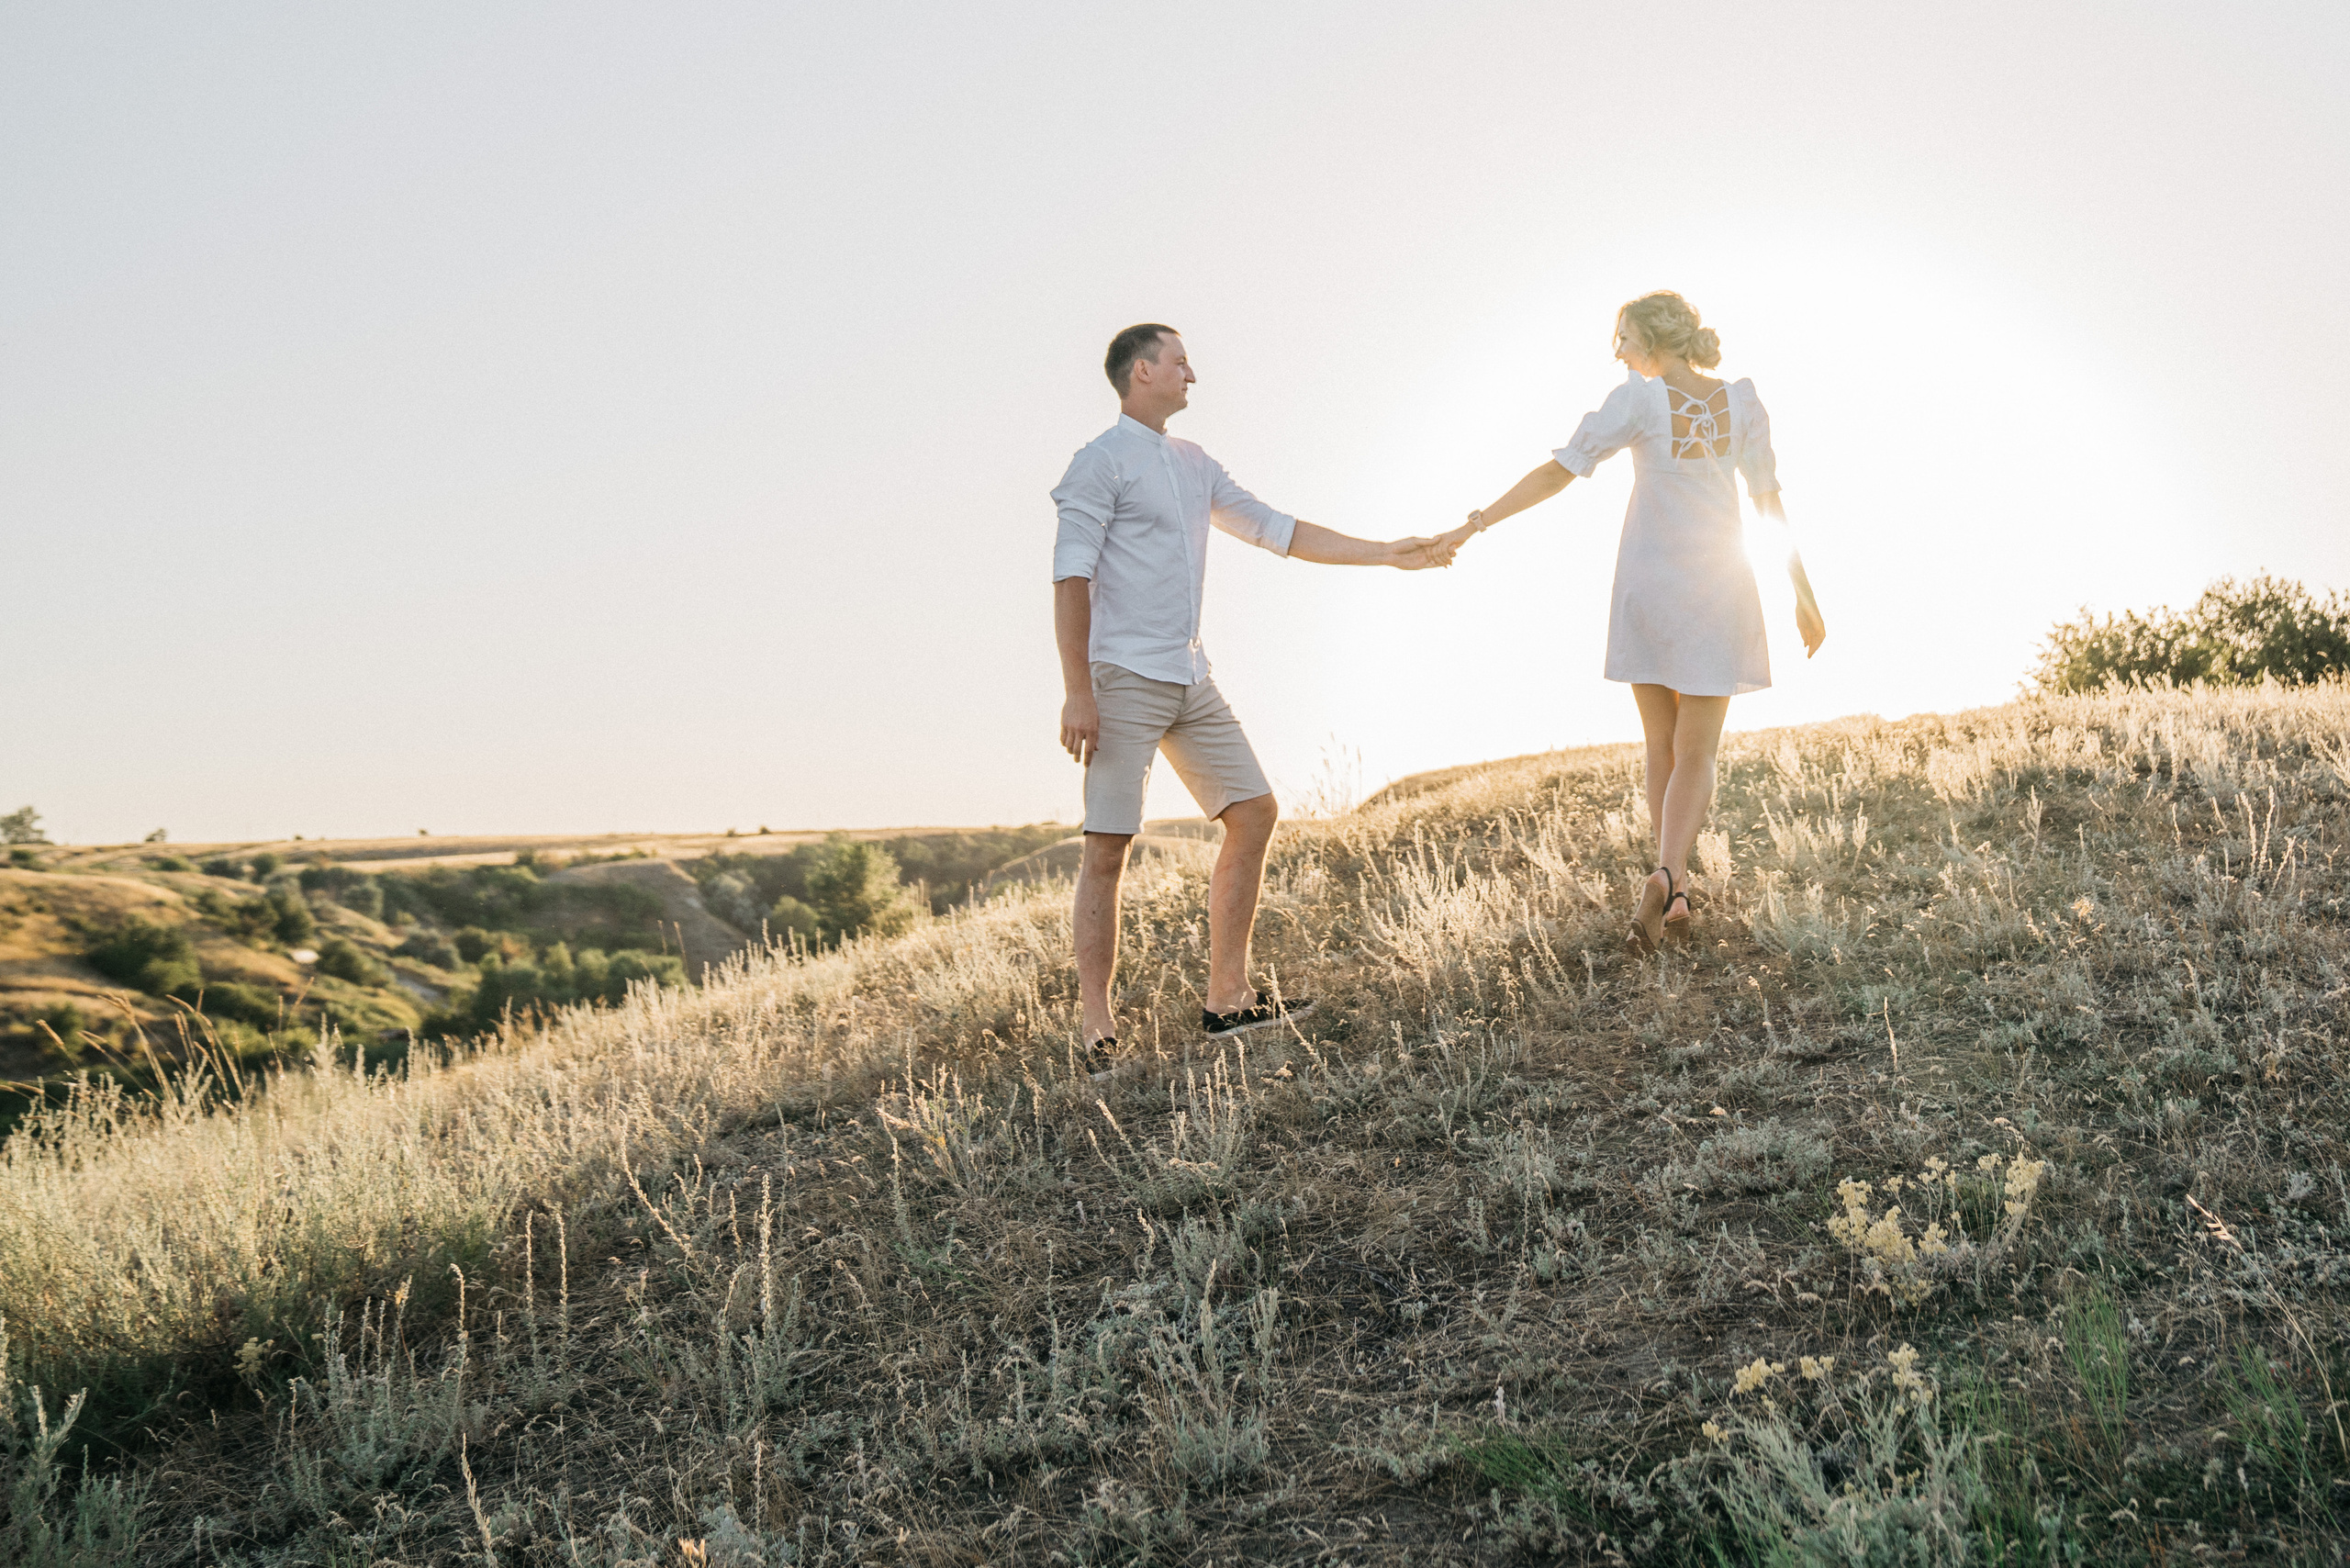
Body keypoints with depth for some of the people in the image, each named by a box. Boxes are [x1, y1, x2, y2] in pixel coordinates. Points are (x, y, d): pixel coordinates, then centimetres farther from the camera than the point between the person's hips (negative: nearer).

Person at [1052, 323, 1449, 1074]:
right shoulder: (1101, 463, -6)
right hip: (1125, 679, -8)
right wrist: (1077, 692, -20)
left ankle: (1226, 999, 11)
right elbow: (1071, 577, -13)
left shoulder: (1194, 464, 18)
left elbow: (1276, 530, 21)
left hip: (1191, 681, 9)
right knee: (1108, 848, -8)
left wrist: (1387, 554, 18)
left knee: (1254, 813, 6)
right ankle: (1097, 1028, -4)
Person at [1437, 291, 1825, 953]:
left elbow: (1557, 472, -13)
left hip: (1647, 593, 0)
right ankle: (1666, 878, -24)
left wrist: (1478, 522, -5)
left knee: (1663, 748, 14)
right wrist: (1804, 594, 2)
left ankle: (1675, 896, 13)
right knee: (1696, 756, 1)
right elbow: (1770, 501, -2)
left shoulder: (1638, 400, -9)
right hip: (1717, 596, 1)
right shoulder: (1741, 399, -2)